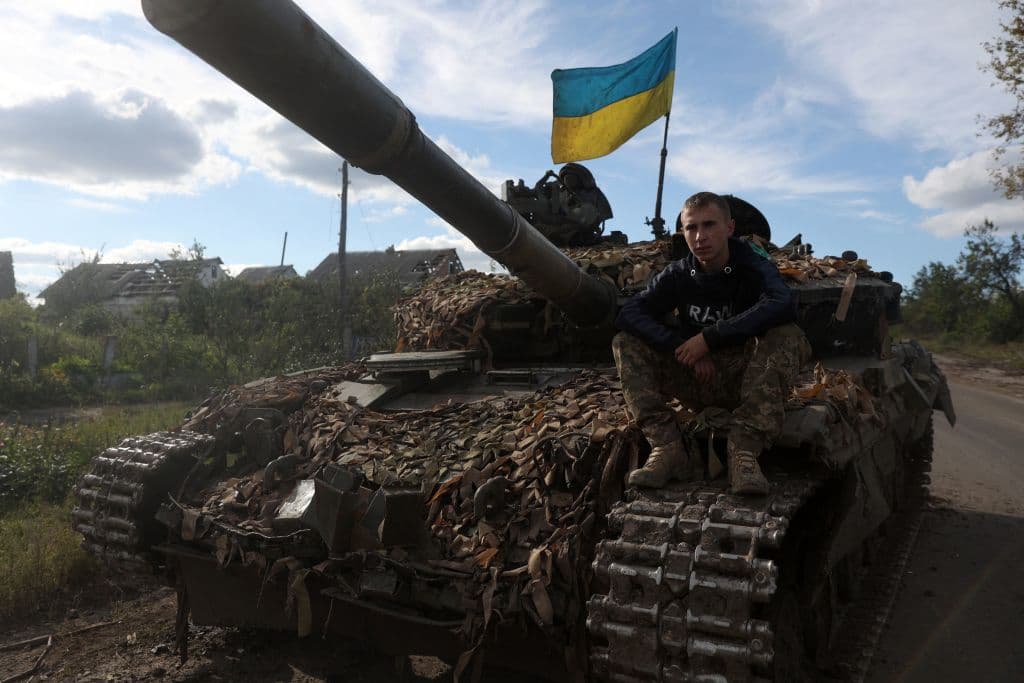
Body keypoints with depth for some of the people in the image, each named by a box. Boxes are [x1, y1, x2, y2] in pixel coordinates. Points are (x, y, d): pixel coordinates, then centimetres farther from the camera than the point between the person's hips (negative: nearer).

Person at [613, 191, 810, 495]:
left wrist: (709, 338, -31)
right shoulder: (678, 274, 0)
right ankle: (667, 448, -24)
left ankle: (745, 449, -32)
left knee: (787, 337, -31)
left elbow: (783, 305, -32)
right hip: (696, 381, 3)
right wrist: (684, 346, -24)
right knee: (626, 343, -13)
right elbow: (629, 313, -11)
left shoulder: (753, 267, -9)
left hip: (743, 378, -3)